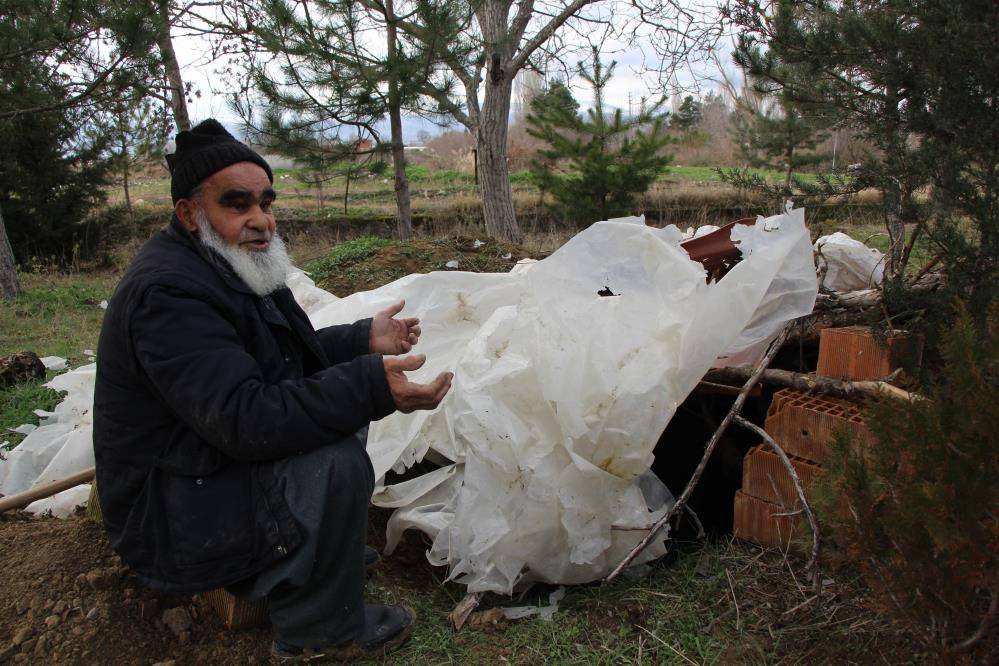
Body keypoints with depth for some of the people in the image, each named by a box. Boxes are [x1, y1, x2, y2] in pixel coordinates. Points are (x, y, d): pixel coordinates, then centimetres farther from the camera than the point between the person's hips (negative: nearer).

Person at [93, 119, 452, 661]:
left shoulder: (228, 266, 7)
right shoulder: (168, 292, -27)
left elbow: (297, 352, 17)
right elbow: (245, 419, -36)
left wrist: (364, 339, 3)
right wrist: (370, 386, -42)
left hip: (219, 457, 11)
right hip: (169, 520, -10)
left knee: (340, 408, 13)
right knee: (335, 464, -29)